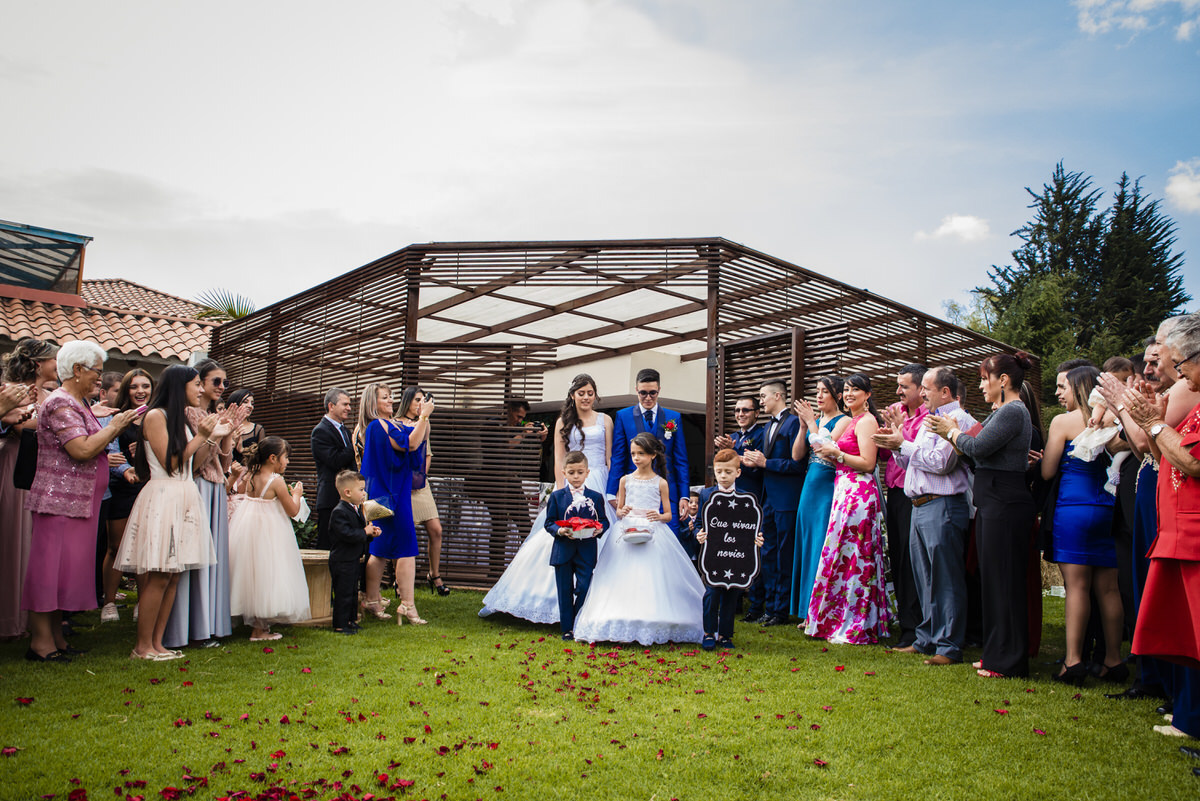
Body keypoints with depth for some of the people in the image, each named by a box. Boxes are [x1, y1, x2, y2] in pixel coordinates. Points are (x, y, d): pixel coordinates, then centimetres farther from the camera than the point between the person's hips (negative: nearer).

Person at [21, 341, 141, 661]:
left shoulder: (79, 403, 17)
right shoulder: (60, 404, -14)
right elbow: (82, 449, -24)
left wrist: (116, 430, 7)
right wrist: (114, 426, -13)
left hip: (81, 501, 10)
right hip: (59, 501, -10)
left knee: (68, 566, 12)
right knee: (52, 565, -5)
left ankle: (56, 635, 18)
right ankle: (41, 641, 0)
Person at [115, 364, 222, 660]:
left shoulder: (181, 419, 18)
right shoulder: (155, 416, -6)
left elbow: (193, 462, 12)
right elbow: (170, 463, -11)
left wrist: (213, 433, 12)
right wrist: (200, 436, -8)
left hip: (185, 499, 8)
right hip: (162, 499, -8)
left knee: (174, 576, 6)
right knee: (157, 578, -7)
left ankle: (157, 643, 11)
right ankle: (143, 647, 1)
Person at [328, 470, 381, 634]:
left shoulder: (356, 510, 13)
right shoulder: (339, 512, -19)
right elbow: (347, 534, -28)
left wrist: (371, 534, 3)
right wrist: (365, 532, -18)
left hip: (354, 560, 10)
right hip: (342, 561, -10)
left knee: (352, 593, 17)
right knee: (343, 594, -4)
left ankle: (349, 620, 27)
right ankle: (340, 625, 4)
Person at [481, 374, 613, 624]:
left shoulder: (604, 420, 11)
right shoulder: (564, 422, 9)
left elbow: (610, 458, 8)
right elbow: (559, 461, 5)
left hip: (599, 485, 1)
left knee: (594, 542, -6)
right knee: (557, 540, -6)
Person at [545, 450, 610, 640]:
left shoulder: (596, 497, 7)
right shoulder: (556, 496, 5)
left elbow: (604, 521, 10)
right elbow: (549, 523, 4)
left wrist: (599, 529, -13)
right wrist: (559, 531, -16)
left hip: (587, 551, 0)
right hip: (563, 551, 0)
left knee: (583, 588, -5)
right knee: (565, 591, 6)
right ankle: (567, 629, 15)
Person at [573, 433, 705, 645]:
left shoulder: (660, 483, 4)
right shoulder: (625, 480, 10)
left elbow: (668, 515, 7)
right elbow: (618, 510, 16)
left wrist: (659, 516, -14)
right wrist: (622, 512, -7)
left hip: (653, 534, -2)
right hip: (628, 534, 2)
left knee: (653, 578, -8)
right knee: (625, 579, -5)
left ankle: (654, 628, -2)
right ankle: (623, 627, -2)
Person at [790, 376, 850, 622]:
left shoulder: (844, 421, -6)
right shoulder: (815, 420, 14)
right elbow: (797, 455, 7)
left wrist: (812, 423, -13)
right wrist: (803, 425, -3)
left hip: (829, 490, -8)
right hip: (810, 489, 8)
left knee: (823, 548, -6)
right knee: (808, 546, 9)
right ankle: (810, 613, 17)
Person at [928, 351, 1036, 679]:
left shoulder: (1012, 411, -14)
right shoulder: (1005, 411, 18)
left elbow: (978, 447, -21)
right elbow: (979, 453, 15)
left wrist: (952, 431, -3)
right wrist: (951, 433, 7)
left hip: (1004, 505, -10)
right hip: (993, 504, 10)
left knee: (1003, 581, -3)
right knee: (993, 579, 14)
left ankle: (1008, 662, 5)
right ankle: (996, 653, 23)